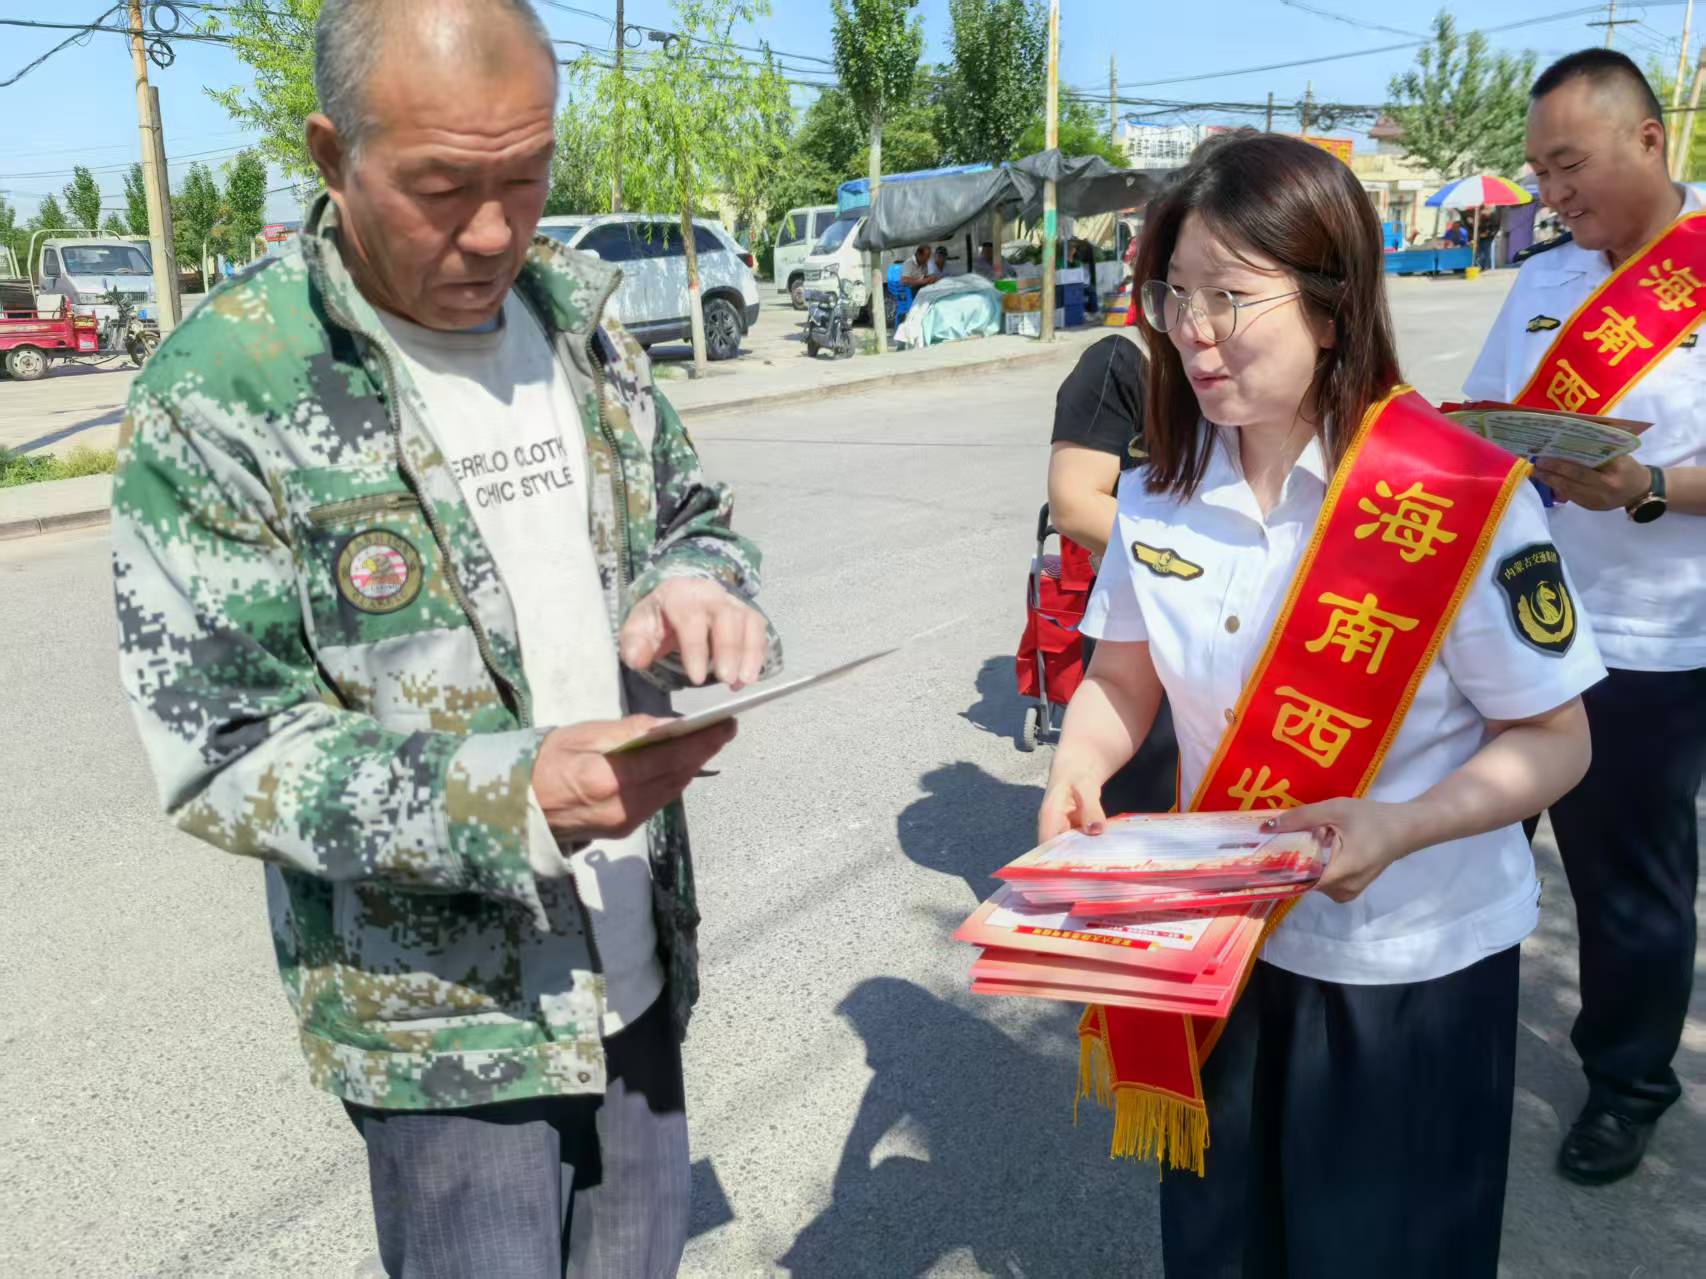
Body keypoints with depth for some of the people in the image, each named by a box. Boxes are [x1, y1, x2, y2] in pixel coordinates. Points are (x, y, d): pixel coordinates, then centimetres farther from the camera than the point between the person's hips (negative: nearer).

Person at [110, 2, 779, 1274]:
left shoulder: (579, 321, 2)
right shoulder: (222, 393, -15)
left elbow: (691, 521, 12)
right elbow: (220, 748, -15)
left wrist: (696, 590, -13)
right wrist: (513, 796, -28)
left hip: (639, 973, 5)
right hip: (442, 1022, -5)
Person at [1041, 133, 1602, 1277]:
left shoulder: (1464, 496, -21)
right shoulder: (1159, 491, -6)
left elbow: (1554, 742, -13)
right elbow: (1124, 677, 6)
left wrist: (1397, 827, -29)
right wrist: (1077, 773, -14)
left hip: (1413, 965, -4)